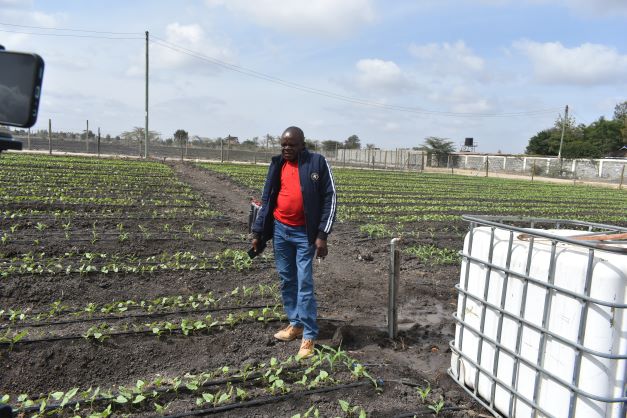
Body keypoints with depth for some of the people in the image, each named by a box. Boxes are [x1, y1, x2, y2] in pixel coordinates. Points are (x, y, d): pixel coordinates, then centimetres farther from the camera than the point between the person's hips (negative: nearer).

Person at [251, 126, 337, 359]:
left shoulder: (318, 163, -6)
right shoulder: (277, 165, 7)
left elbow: (330, 199, -8)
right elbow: (266, 200, 12)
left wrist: (322, 235, -13)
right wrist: (257, 232, 9)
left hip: (304, 234, -5)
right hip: (279, 230, 5)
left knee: (304, 283, -5)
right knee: (286, 279, 12)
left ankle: (309, 335, 4)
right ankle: (295, 324, 28)